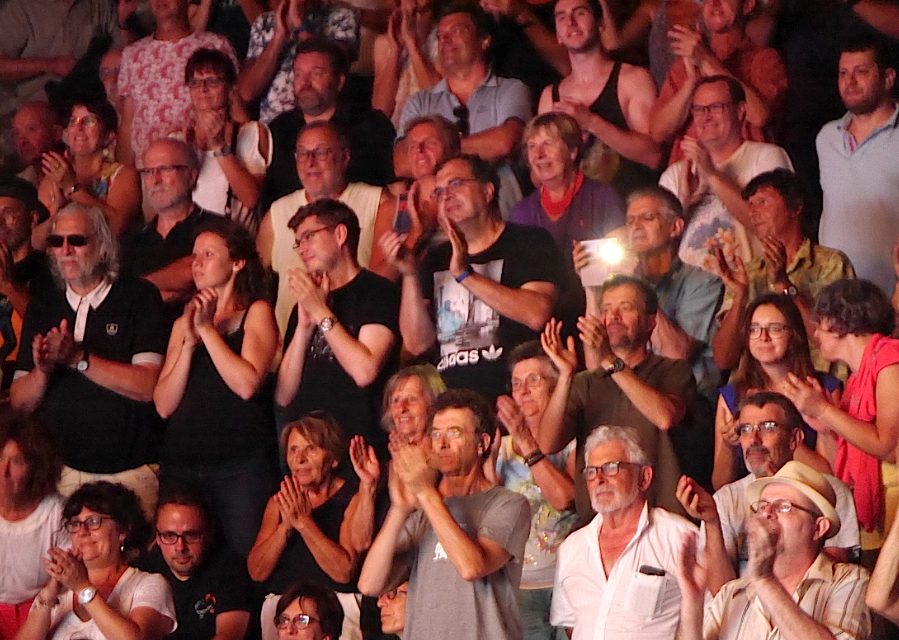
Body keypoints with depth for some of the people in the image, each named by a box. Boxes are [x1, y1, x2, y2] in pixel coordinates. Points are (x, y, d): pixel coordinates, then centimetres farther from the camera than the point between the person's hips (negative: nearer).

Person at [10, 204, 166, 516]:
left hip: (128, 474, -3)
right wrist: (42, 371, -12)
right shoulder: (42, 306, 11)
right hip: (57, 472, 3)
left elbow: (147, 386, -12)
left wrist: (78, 358, -19)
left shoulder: (139, 298, -1)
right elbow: (19, 401, 9)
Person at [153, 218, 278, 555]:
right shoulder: (183, 323, 18)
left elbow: (247, 384, -12)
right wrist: (189, 342, -4)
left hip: (240, 465, -4)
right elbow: (163, 405, 7)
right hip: (180, 462, 4)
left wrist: (207, 329, -7)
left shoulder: (256, 313, 5)